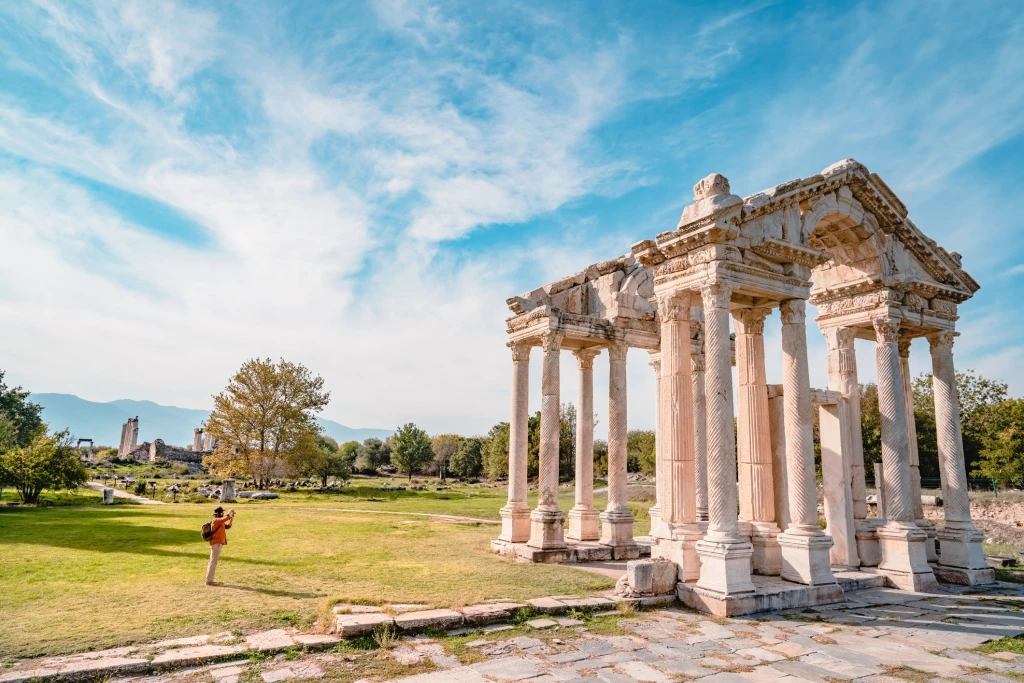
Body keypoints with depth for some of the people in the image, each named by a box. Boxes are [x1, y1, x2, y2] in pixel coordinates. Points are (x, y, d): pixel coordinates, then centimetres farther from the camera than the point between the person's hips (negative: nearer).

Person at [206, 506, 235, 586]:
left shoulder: (221, 522, 15)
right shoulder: (216, 520, -15)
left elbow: (228, 526, 16)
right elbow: (225, 519, -31)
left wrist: (232, 519, 5)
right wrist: (229, 514, -14)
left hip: (218, 544, 10)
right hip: (216, 544, -10)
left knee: (213, 562, 14)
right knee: (213, 562, -7)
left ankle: (209, 579, 21)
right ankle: (209, 580, -4)